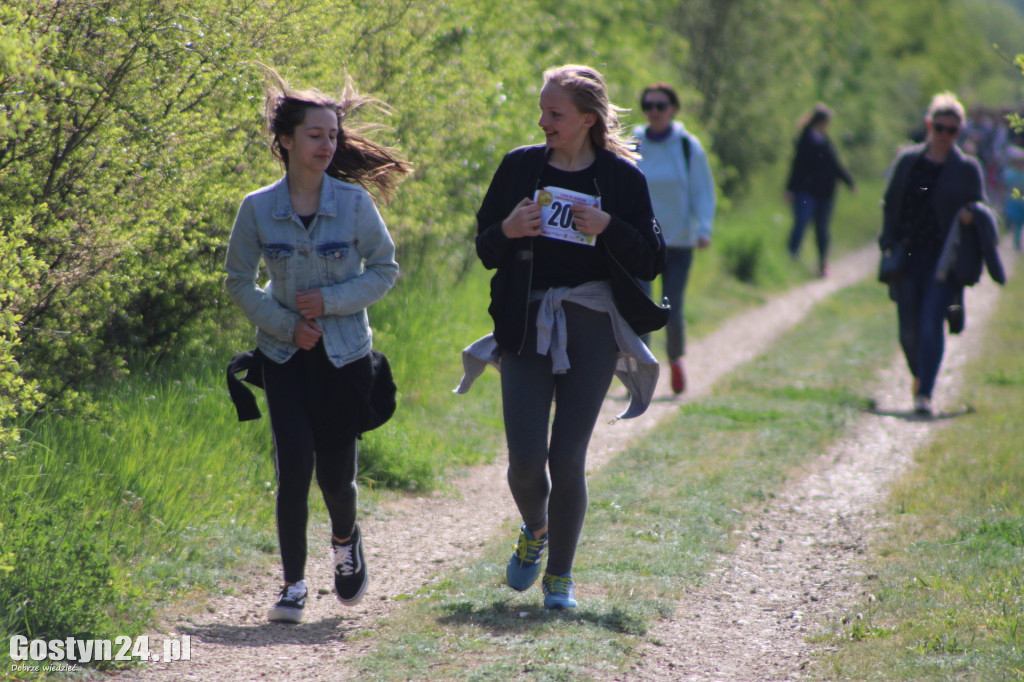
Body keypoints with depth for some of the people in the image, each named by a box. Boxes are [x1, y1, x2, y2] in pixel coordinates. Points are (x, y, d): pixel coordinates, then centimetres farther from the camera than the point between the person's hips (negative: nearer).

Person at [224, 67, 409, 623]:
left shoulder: (354, 202, -6)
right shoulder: (257, 209, -5)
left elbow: (385, 269, 0)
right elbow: (239, 282, 2)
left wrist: (332, 300, -14)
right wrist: (286, 324, -9)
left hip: (344, 355, 0)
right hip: (284, 355, 0)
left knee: (335, 471, 2)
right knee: (294, 466, -11)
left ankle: (346, 541, 37)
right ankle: (294, 585, 3)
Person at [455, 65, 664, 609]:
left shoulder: (622, 178, 0)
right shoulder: (520, 167, 5)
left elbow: (650, 263, 0)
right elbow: (485, 250, 10)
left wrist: (608, 229, -16)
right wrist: (507, 231, -11)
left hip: (591, 330, -1)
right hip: (525, 328, 2)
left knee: (567, 458, -5)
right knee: (525, 459, -6)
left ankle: (560, 574, 13)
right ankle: (534, 532, 28)